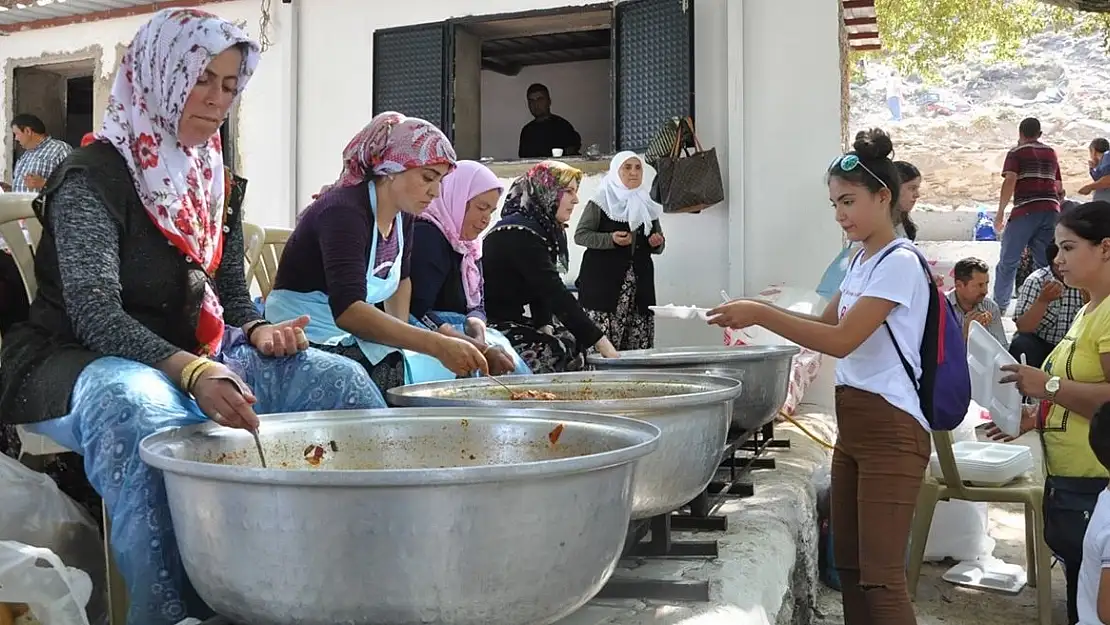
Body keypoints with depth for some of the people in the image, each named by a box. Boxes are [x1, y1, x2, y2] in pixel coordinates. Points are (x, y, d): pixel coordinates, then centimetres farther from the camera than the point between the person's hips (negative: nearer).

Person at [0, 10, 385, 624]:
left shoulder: (214, 182, 12)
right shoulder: (93, 177, -11)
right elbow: (96, 315, -23)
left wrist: (258, 330, -8)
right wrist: (192, 372, -39)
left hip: (195, 357, 7)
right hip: (79, 364, -6)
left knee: (339, 379, -15)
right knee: (142, 407, -43)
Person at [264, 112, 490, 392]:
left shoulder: (403, 214, 4)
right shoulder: (344, 212, -23)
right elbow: (347, 310, -37)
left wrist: (402, 336, 4)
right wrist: (437, 345, -43)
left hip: (353, 337, 9)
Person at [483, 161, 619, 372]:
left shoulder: (544, 229, 10)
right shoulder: (519, 235, -21)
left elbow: (545, 289, 6)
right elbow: (556, 294, -26)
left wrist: (545, 325, -11)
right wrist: (600, 341, -28)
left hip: (512, 323, 9)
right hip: (494, 329, -9)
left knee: (576, 341, -4)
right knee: (565, 352, -23)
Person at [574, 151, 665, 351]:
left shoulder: (647, 205, 17)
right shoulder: (601, 202, 2)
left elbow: (657, 246, 25)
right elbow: (580, 235, -3)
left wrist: (657, 243, 0)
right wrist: (611, 239, -17)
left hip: (640, 285, 5)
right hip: (603, 281, -4)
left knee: (639, 345, -3)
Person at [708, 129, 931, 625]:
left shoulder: (899, 263, -14)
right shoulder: (860, 261, 15)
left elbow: (842, 340, -21)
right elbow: (828, 323, 23)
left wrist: (762, 314, -21)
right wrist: (761, 315, 7)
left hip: (890, 427, -9)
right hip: (852, 421, 9)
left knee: (880, 578, -8)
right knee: (849, 566, 13)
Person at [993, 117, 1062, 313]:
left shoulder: (1016, 153, 3)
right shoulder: (1051, 153, 19)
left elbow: (1010, 181, -12)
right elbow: (1059, 187, 25)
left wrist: (1000, 212, -10)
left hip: (1026, 210, -5)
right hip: (1051, 210, 5)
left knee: (1008, 261, 4)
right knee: (1043, 263, 7)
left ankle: (1000, 305, 6)